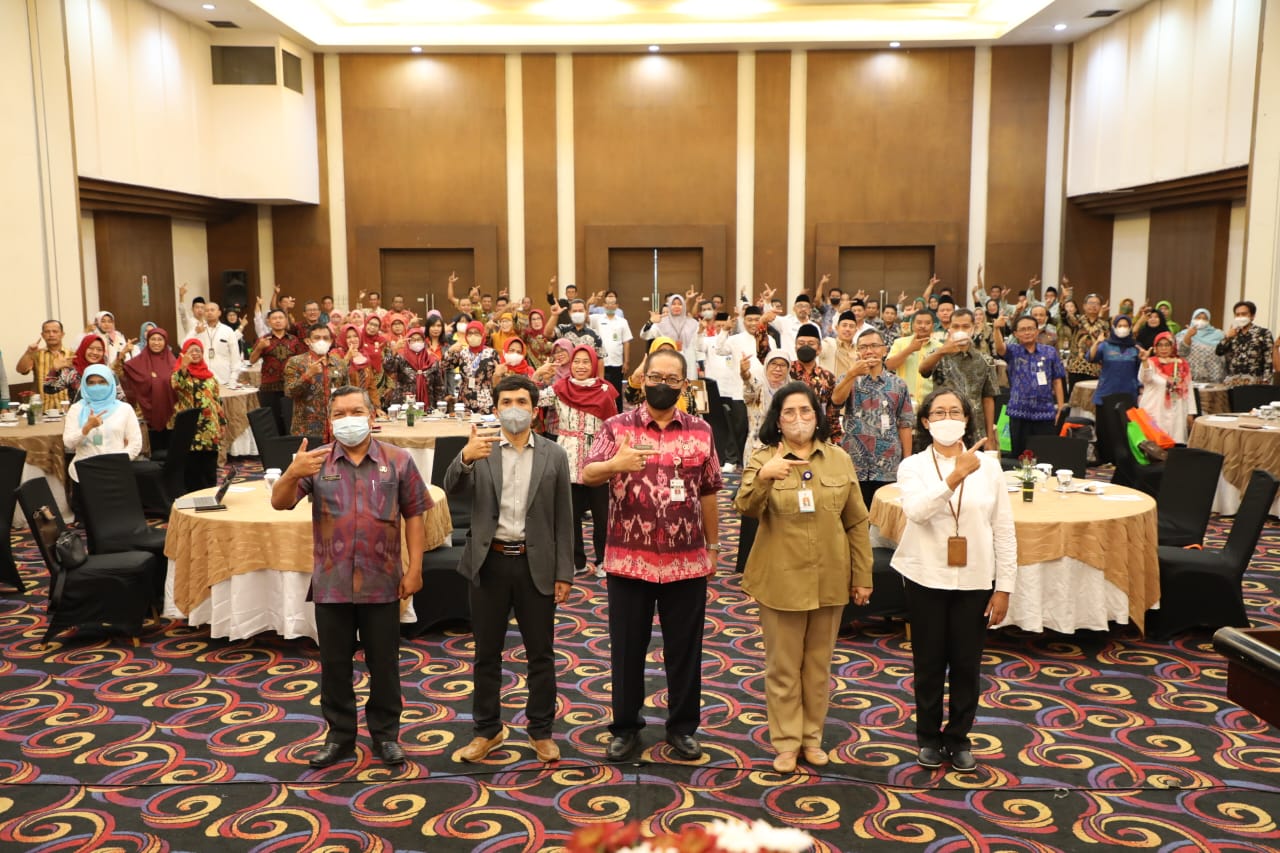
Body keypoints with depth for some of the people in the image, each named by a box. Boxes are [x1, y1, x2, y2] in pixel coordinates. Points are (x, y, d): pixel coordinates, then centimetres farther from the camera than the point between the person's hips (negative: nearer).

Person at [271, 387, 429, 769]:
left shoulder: (398, 461, -1)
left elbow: (414, 515, 1)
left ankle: (386, 734, 26)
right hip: (331, 583, 1)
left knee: (384, 663, 10)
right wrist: (292, 474, -30)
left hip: (382, 583, -1)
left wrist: (414, 568, -4)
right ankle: (340, 735, 28)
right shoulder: (316, 461, 1)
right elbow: (279, 502, -8)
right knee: (334, 664, 12)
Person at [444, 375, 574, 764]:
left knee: (540, 654, 9)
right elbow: (453, 488, -15)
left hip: (536, 564, 0)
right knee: (487, 653, 11)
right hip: (489, 562, 0)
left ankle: (541, 731, 24)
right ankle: (487, 729, 27)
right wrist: (465, 457, -36)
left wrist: (564, 574, -2)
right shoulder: (480, 451, 1)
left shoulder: (554, 456, 1)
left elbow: (562, 519, 1)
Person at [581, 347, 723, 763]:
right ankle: (625, 726, 25)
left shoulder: (701, 431, 5)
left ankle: (683, 726, 26)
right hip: (629, 560, -1)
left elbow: (708, 493, 9)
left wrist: (713, 546, 10)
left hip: (687, 561, 2)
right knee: (627, 647, 10)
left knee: (684, 648, 11)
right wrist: (614, 465, -36)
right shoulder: (616, 427, -2)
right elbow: (587, 475, -14)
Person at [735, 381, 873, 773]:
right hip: (781, 579, -2)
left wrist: (862, 576, 4)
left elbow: (857, 522, 6)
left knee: (819, 663, 15)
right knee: (783, 665, 7)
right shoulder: (763, 459, -6)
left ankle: (812, 737, 29)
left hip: (829, 579, 3)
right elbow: (747, 508, -23)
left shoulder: (839, 459, 2)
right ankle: (786, 741, 20)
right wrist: (763, 477, -43)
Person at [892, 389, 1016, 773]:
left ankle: (959, 738, 28)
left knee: (967, 664, 10)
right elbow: (916, 511, -26)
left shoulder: (988, 465, -1)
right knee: (929, 664, 10)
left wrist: (1004, 587, -1)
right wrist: (957, 475, -35)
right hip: (926, 579, -1)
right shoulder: (913, 466, -5)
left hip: (974, 581, 1)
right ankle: (929, 738, 28)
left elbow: (1004, 530, 1)